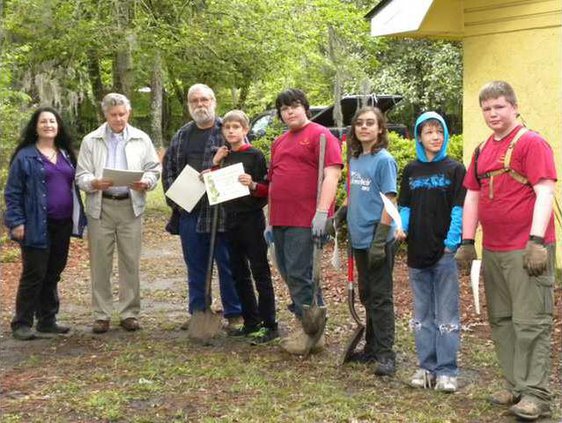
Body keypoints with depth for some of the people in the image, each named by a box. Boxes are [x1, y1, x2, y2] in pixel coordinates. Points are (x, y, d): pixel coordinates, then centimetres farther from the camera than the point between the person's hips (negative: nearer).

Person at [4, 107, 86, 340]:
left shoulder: (66, 155, 15)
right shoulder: (25, 156, -3)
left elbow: (74, 187, 19)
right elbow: (12, 192, -4)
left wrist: (78, 218, 12)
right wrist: (16, 221, -12)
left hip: (62, 224, 6)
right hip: (37, 226, -6)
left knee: (53, 273, 11)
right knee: (34, 274, -4)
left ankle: (47, 320, 21)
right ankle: (21, 324, 5)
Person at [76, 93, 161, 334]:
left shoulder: (141, 139, 9)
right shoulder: (91, 141, 6)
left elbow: (154, 169, 9)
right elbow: (81, 176, 2)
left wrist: (146, 182, -13)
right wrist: (94, 183, -19)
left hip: (130, 206, 1)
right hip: (100, 207, 0)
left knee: (131, 261, 3)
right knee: (100, 262, 2)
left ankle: (129, 313, 12)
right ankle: (101, 315, 10)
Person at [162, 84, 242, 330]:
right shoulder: (182, 136, 16)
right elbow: (168, 168, 20)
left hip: (221, 211, -5)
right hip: (188, 211, 6)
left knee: (227, 264, 0)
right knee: (195, 266, 12)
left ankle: (234, 315, 9)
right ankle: (197, 312, 22)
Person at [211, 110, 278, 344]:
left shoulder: (255, 155, -6)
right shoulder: (224, 156, 12)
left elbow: (266, 189, -8)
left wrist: (253, 184, -27)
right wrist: (215, 164, 4)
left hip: (252, 219, -7)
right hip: (231, 219, 7)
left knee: (260, 272, -5)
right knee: (239, 272, 11)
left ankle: (270, 325, -2)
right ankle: (251, 321, 20)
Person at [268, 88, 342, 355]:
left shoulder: (320, 135, -6)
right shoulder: (279, 143, 20)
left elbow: (332, 173, -16)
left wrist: (322, 213, -24)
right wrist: (270, 221, 23)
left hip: (306, 221, -8)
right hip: (280, 220, 9)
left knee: (299, 274, -9)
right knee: (288, 274, 11)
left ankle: (312, 332, 1)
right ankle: (304, 325, 22)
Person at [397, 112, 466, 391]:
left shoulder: (454, 169, -2)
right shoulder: (411, 171, 9)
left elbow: (459, 209, -6)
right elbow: (404, 206, 12)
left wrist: (452, 242, -14)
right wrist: (401, 228, -7)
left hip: (444, 252, -4)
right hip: (417, 252, 4)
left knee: (446, 314, 0)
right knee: (422, 313, 11)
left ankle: (447, 371, 5)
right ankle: (427, 367, 20)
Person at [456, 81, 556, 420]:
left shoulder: (531, 143, -7)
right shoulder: (482, 151, 14)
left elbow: (545, 193, -15)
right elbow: (472, 197, 19)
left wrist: (536, 241, -23)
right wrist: (467, 242, 14)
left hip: (525, 251, -8)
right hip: (493, 251, 8)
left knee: (530, 322, -5)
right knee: (501, 320, 11)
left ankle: (536, 395, 0)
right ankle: (516, 387, 21)